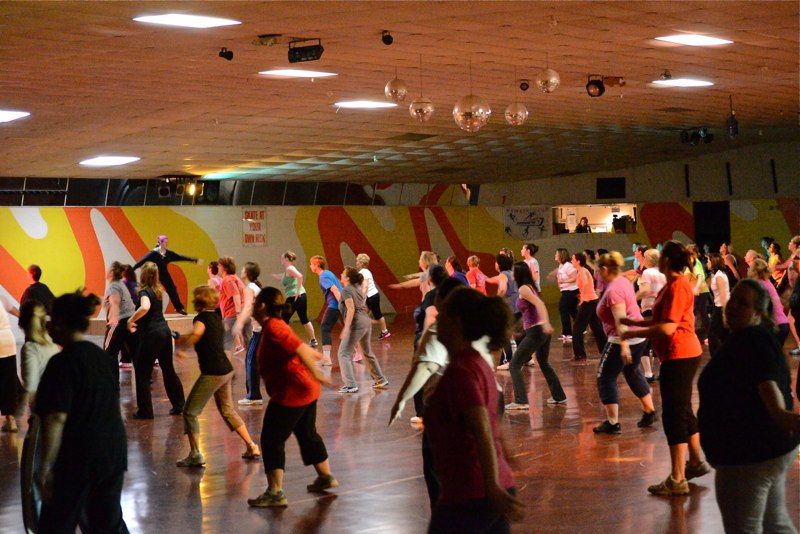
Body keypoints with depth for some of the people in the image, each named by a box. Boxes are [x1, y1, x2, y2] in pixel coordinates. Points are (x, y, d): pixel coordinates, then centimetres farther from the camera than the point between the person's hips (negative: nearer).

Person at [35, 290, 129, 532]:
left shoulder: (62, 362, -15)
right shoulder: (103, 357, 9)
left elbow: (56, 418, -21)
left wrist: (45, 466, -21)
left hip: (76, 458, -8)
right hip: (113, 452, 8)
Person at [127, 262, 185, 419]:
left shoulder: (144, 292, -13)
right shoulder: (157, 290, 11)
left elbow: (145, 307, -36)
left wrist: (131, 320, -24)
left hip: (151, 335, -8)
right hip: (165, 331, 8)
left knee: (142, 372, 2)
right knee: (168, 369, 17)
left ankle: (145, 411, 4)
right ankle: (179, 404, 23)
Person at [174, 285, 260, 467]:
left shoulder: (201, 318, -10)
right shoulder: (216, 318, 15)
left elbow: (196, 333, -32)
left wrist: (182, 342, -16)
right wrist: (186, 339, 25)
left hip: (212, 373, -9)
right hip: (226, 370, 9)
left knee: (190, 412, 0)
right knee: (228, 411, 21)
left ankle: (195, 455, -5)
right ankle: (251, 447, 21)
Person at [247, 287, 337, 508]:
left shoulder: (273, 328, -19)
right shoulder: (275, 326, 11)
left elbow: (299, 348, -29)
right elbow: (300, 347, 24)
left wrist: (316, 374, -30)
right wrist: (315, 355, 38)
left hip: (290, 393, -11)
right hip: (305, 390, 11)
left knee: (271, 440, -6)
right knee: (307, 435, 24)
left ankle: (275, 492, -7)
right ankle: (325, 477, 38)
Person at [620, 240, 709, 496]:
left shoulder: (677, 287, -19)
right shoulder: (674, 285, 14)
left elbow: (667, 328, -24)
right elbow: (662, 321, 20)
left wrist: (633, 333, -15)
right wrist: (632, 322, 16)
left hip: (679, 356, -11)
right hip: (684, 353, 11)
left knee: (674, 414, -8)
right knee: (683, 410, 21)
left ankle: (677, 480, -5)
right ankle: (696, 462, 34)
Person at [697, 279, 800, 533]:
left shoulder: (752, 343, -22)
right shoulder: (750, 338, 11)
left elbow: (766, 381, -40)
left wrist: (779, 412, -59)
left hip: (749, 455, -11)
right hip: (769, 449, 11)